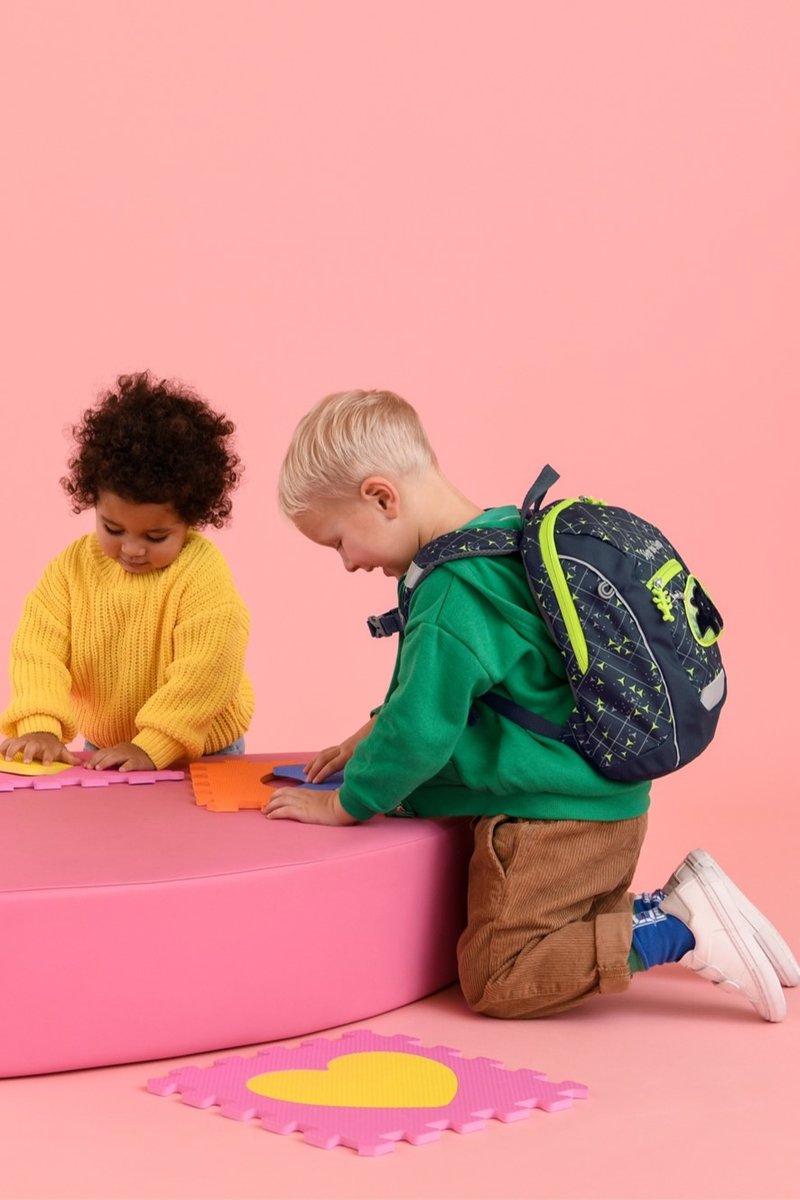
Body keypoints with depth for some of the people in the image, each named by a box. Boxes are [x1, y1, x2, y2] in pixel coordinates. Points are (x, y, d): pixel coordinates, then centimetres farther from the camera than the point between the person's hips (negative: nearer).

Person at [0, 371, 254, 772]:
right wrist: (39, 727, -24)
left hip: (200, 754, -4)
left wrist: (150, 747, -27)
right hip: (102, 753, 4)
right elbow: (38, 648, -8)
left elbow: (205, 671, -21)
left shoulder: (201, 571, -15)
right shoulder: (74, 565, -2)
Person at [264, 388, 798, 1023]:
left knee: (495, 981, -2)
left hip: (554, 822, -10)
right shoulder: (505, 537, 9)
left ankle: (680, 928, -8)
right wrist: (373, 736, 23)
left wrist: (345, 804, -9)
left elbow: (422, 730, -24)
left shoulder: (454, 593, -24)